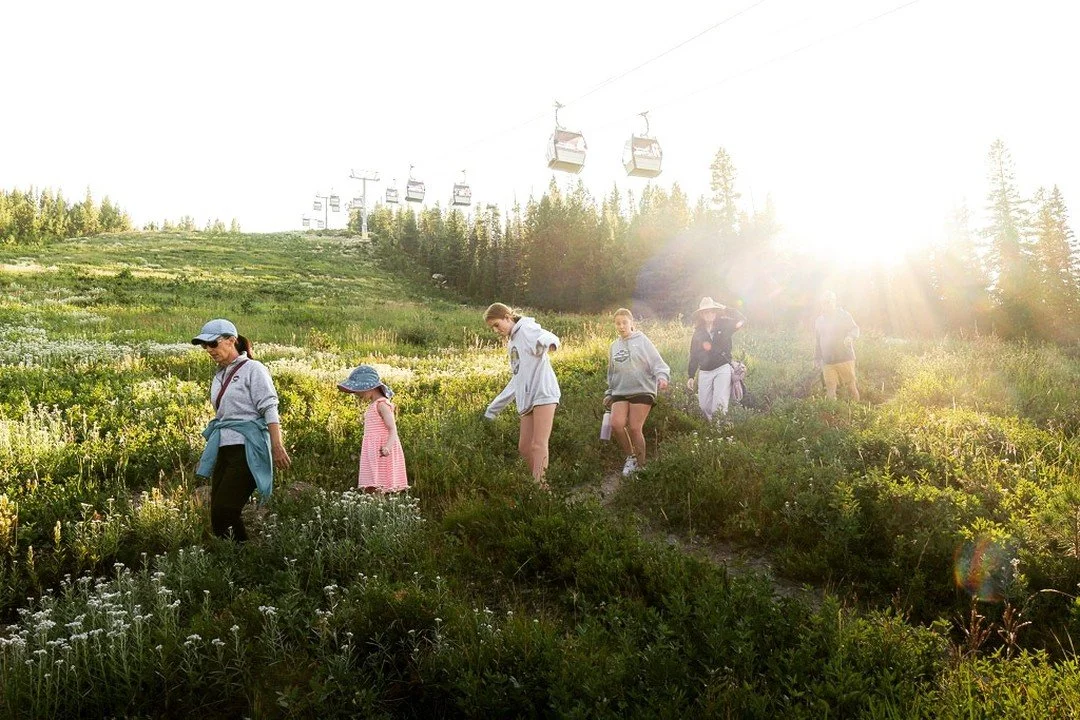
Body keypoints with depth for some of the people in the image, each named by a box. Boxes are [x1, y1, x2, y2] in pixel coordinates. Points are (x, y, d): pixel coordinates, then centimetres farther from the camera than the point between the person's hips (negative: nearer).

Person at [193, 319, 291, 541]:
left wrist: (277, 447, -18)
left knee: (223, 513, -13)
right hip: (224, 448, 8)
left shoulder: (252, 369, -4)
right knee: (218, 514, 2)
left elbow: (270, 410, -10)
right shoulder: (220, 375, 17)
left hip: (247, 448, -7)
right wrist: (208, 455, 20)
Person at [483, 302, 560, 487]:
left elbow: (550, 336, -21)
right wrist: (495, 406, 33)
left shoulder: (526, 328, 1)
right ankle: (540, 484, 15)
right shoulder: (511, 343, 26)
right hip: (526, 401, 9)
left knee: (538, 445, -15)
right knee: (524, 447, 6)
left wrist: (547, 341, -48)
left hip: (543, 394, -9)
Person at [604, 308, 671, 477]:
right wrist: (608, 394, 23)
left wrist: (662, 376, -25)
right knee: (616, 425, -15)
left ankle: (641, 465, 8)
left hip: (642, 390, -4)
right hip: (620, 392, 4)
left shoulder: (642, 341, 1)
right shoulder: (614, 346, 16)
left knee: (634, 428, -9)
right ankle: (631, 456, 7)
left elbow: (657, 362, -6)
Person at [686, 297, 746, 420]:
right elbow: (693, 356, 11)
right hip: (704, 372, 4)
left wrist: (725, 309, -12)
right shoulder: (698, 332, 8)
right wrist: (690, 376, 8)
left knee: (719, 403, -14)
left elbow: (741, 320, -14)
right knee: (704, 406, 3)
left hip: (722, 369, -3)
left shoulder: (724, 325, 2)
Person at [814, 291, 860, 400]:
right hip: (827, 362, 3)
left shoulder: (843, 315, 1)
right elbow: (817, 342, 17)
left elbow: (855, 329, 1)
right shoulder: (818, 321, 11)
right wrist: (816, 359, 17)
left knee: (851, 386, 4)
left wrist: (850, 336, -22)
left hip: (845, 359, -3)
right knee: (830, 391, 2)